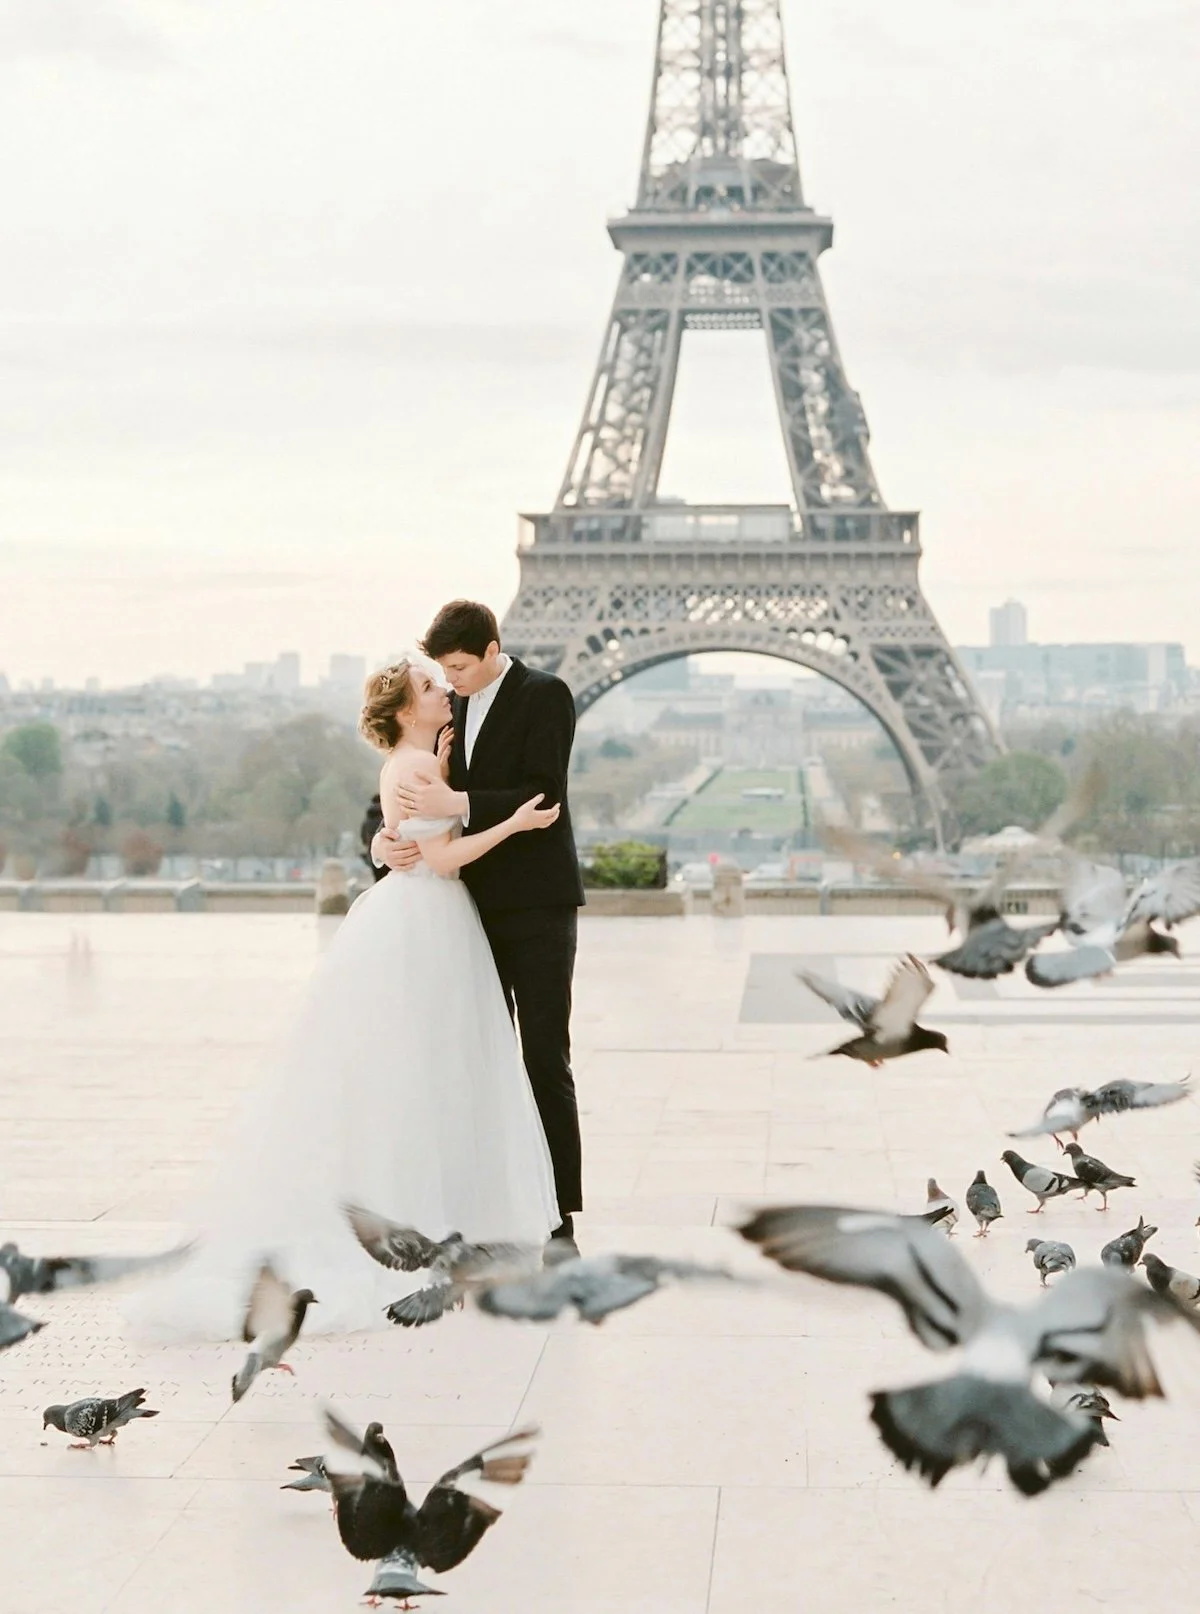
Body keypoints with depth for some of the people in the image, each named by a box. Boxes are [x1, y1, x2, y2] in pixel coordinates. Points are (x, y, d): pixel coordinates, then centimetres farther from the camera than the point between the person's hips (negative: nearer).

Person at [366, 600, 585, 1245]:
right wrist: (381, 838, -14)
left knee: (545, 1063, -5)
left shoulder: (545, 696, -8)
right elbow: (394, 796, 8)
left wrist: (458, 804, -28)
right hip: (477, 911, 7)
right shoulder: (447, 711, 11)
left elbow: (544, 798, -18)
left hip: (537, 908, -7)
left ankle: (559, 1221, -2)